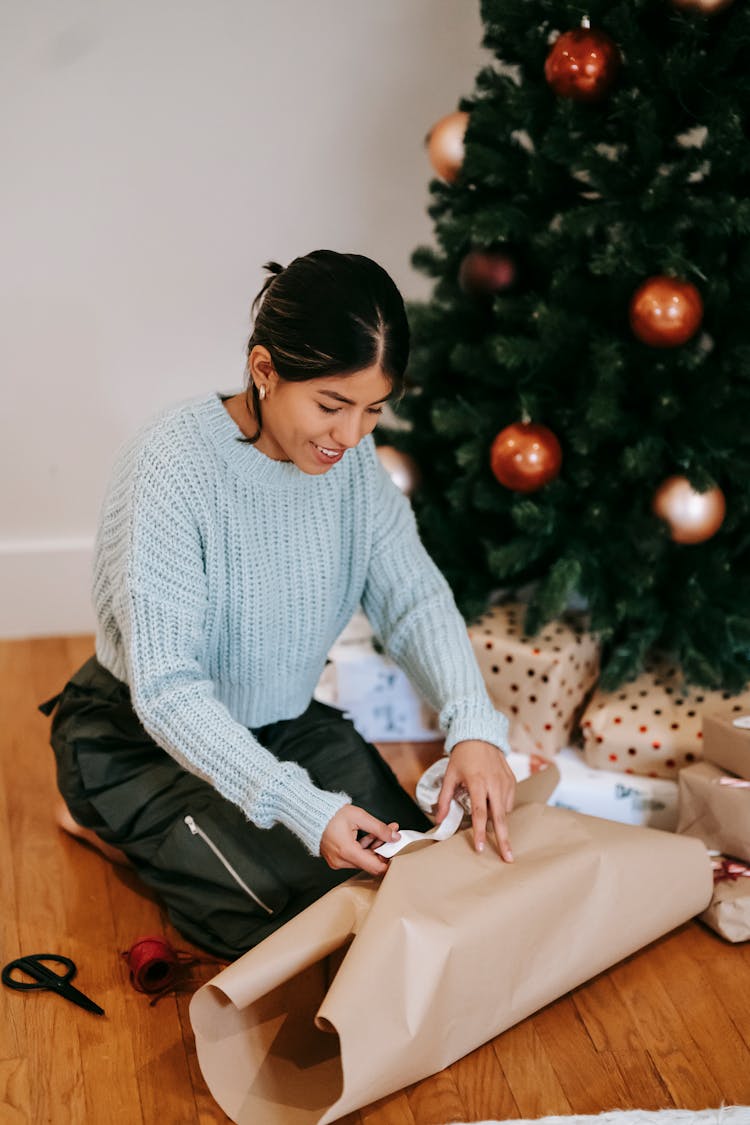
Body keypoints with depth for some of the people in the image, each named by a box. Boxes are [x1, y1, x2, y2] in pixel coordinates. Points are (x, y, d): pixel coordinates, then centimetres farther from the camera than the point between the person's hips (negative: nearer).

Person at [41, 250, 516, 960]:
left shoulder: (352, 457, -9)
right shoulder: (172, 467, -29)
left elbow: (413, 600, -8)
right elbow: (166, 690, -30)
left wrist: (474, 727, -27)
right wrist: (302, 807, -38)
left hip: (283, 721, 7)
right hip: (144, 738, -6)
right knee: (302, 898, -21)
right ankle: (117, 825, 7)